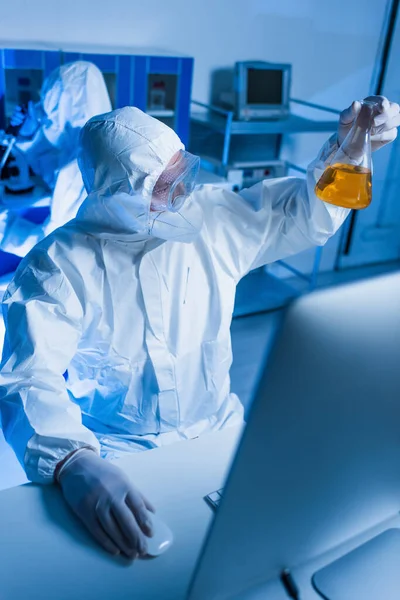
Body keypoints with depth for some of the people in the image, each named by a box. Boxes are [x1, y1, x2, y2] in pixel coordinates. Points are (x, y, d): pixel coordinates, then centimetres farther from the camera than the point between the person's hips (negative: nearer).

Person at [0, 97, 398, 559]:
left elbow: (305, 214, 9)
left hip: (217, 432, 4)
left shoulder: (211, 217, -2)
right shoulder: (58, 268, -15)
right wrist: (73, 463, -46)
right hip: (116, 461, -3)